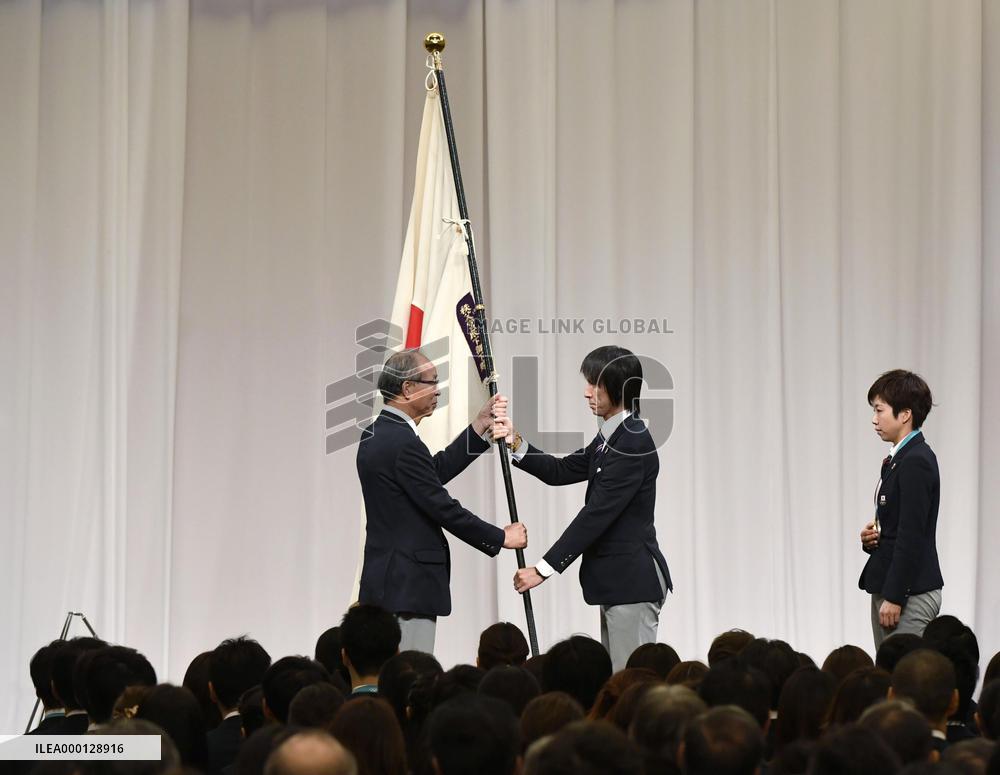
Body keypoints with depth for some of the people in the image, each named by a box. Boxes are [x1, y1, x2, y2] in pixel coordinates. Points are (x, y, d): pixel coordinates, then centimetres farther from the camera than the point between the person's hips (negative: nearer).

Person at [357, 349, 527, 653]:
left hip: (384, 584, 10)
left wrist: (480, 427, 13)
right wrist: (500, 538, -5)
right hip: (407, 589, -10)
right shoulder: (403, 443, -19)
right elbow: (443, 508, -17)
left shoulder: (375, 435, 12)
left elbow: (436, 471, 15)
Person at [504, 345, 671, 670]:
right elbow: (561, 471, 18)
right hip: (617, 582, 10)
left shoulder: (634, 443, -18)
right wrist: (516, 443, 1)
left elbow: (597, 514, -21)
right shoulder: (610, 438, 14)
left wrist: (544, 568, -19)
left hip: (633, 581, -10)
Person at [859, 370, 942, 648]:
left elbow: (912, 536, -20)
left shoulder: (917, 462, -16)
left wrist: (894, 598, -20)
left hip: (911, 594, -10)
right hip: (891, 589, 10)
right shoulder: (897, 459, 15)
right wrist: (871, 537, 2)